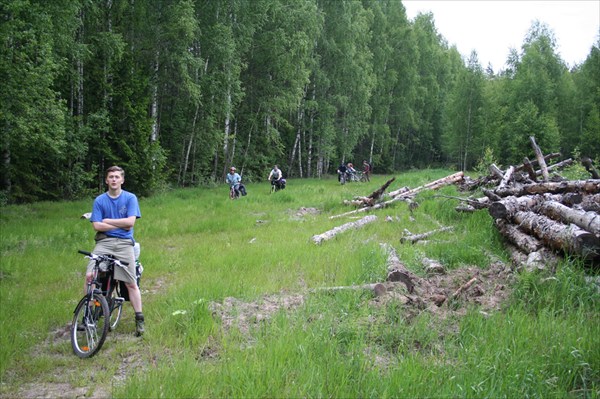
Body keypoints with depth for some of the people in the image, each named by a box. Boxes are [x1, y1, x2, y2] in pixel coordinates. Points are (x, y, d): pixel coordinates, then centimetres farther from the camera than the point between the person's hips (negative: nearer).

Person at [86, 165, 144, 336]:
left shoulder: (130, 198, 4)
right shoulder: (99, 200, 7)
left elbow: (130, 222, -7)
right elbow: (97, 225, -2)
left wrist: (107, 221, -4)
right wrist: (120, 225, -7)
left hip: (124, 243, -1)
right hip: (104, 242, 1)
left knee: (131, 283, -4)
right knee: (90, 275, -16)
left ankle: (139, 320, 3)